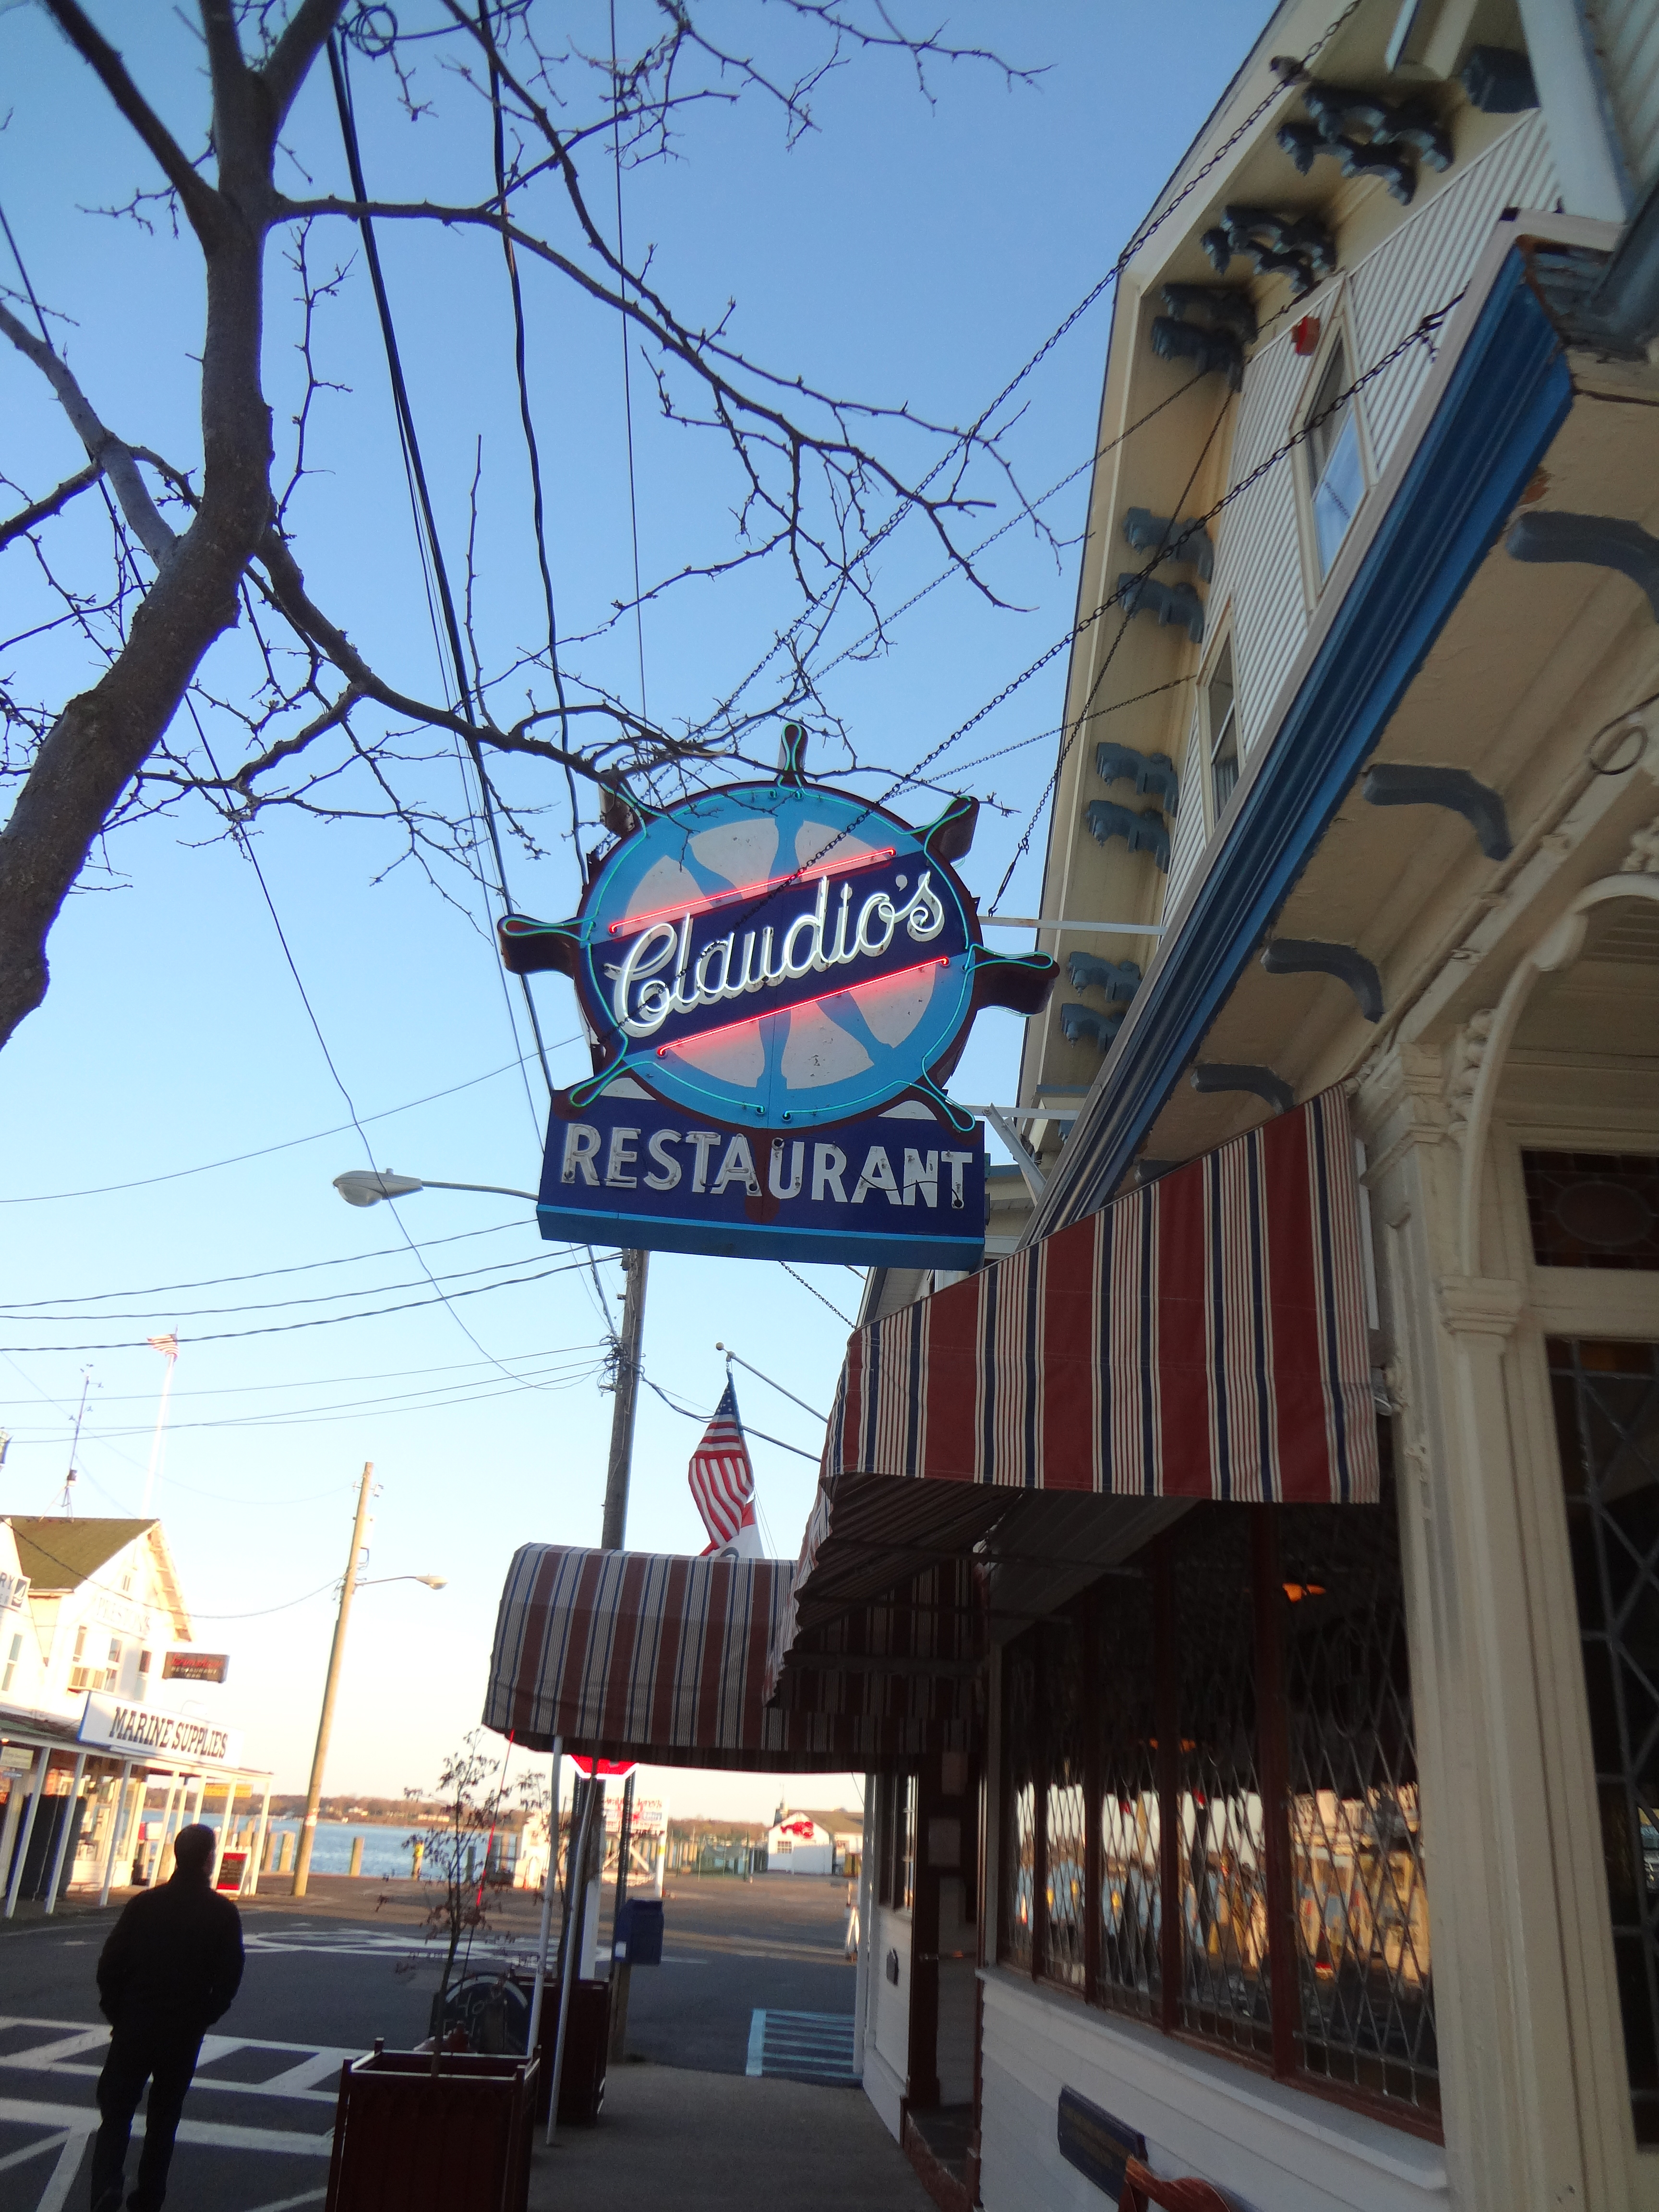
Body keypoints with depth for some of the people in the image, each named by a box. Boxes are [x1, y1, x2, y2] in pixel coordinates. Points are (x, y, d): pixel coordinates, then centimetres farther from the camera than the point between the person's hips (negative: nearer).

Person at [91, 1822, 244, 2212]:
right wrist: (204, 2017, 9)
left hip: (135, 2024, 0)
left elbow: (110, 1963, -5)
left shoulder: (145, 1904, -5)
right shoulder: (223, 1913, -6)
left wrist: (116, 2012, 9)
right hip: (185, 2032, 0)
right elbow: (229, 1976, -6)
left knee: (117, 2110, 6)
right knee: (163, 2118, 16)